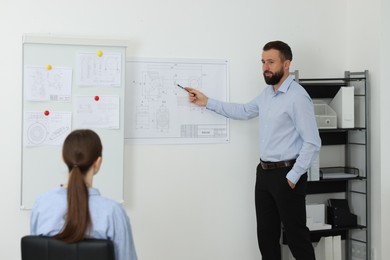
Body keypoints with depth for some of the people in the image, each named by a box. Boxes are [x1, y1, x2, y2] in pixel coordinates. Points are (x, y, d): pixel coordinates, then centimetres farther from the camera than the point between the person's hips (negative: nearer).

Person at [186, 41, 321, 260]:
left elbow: (312, 143, -19)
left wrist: (293, 177, -17)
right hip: (264, 172, 8)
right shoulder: (267, 93, 10)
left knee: (296, 235, 1)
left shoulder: (298, 97, -16)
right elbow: (243, 111, 25)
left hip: (286, 174, -8)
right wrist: (207, 102, 20)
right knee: (267, 234, 14)